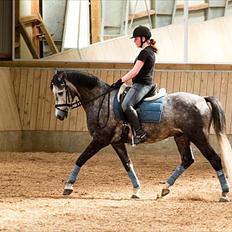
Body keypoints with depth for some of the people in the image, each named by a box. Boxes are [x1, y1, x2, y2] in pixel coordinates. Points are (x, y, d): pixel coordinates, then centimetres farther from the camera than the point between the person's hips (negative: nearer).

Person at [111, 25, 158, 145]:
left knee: (126, 105, -28)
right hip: (146, 84, 11)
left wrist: (120, 81, -15)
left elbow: (135, 71, -19)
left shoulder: (144, 52, -14)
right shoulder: (150, 52, 18)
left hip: (141, 84, -11)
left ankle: (140, 133, -33)